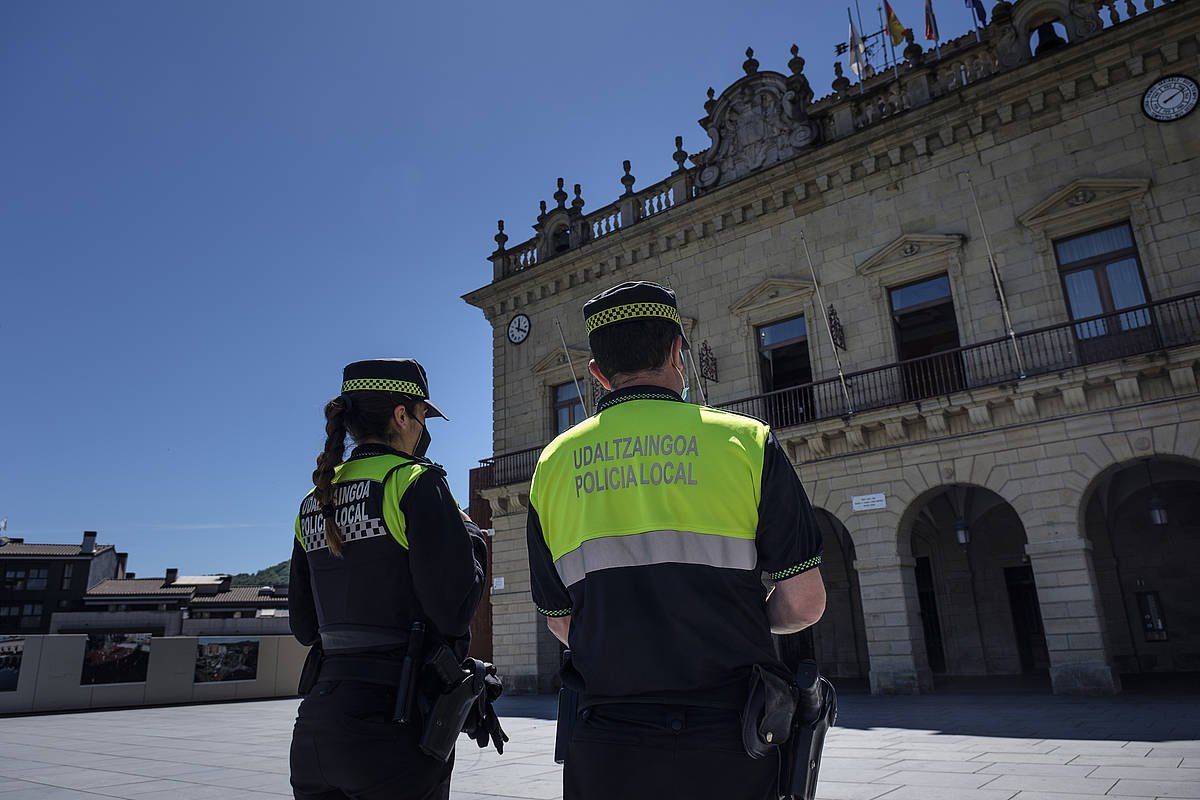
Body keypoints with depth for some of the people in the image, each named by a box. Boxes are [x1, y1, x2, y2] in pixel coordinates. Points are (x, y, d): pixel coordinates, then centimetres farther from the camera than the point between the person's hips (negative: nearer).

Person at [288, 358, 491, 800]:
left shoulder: (314, 502, 10)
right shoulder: (414, 480, -11)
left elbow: (304, 625, 14)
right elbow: (454, 609, -16)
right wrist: (470, 536, 0)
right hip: (392, 726, -7)